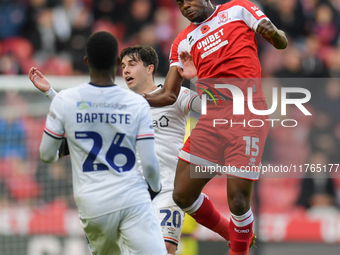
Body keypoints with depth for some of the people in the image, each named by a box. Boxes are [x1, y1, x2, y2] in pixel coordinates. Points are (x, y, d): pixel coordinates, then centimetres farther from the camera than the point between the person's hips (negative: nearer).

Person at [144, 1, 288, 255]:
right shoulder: (184, 41, 21)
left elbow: (282, 43, 7)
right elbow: (169, 95, 18)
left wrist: (274, 33, -17)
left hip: (247, 116, -5)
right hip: (211, 119, 5)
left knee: (238, 202, -12)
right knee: (183, 195, 1)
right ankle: (231, 235, 24)